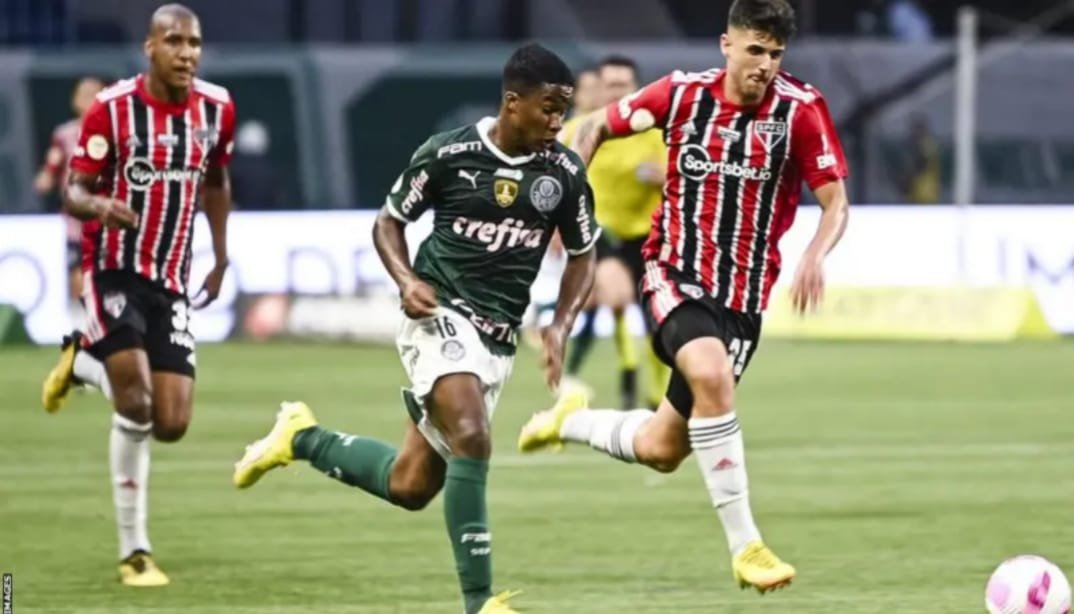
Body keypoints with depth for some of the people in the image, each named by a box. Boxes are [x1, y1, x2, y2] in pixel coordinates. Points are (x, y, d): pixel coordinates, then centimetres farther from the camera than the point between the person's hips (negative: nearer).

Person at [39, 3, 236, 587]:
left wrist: (220, 258, 21)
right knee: (137, 402, -21)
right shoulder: (112, 108, -12)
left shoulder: (216, 108, 1)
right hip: (113, 270, -4)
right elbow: (72, 192, -9)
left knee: (171, 424, -2)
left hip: (172, 281, 4)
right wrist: (99, 205, -33)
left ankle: (83, 361, 26)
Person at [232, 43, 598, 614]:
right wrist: (407, 280, -14)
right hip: (440, 314, -5)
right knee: (471, 440, -28)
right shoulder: (447, 154, -9)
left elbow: (582, 256, 13)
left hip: (498, 338, 5)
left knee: (410, 486, 6)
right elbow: (389, 221, 5)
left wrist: (559, 327, -2)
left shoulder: (565, 173, -1)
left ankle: (303, 438, 31)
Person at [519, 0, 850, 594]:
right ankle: (745, 546, -27)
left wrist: (815, 255, -29)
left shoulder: (801, 109, -9)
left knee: (659, 450, 3)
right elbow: (598, 127, 11)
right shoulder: (684, 94, -5)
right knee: (711, 374, -33)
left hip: (742, 295, 1)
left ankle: (571, 421, 37)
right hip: (674, 275, -1)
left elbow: (835, 204, -8)